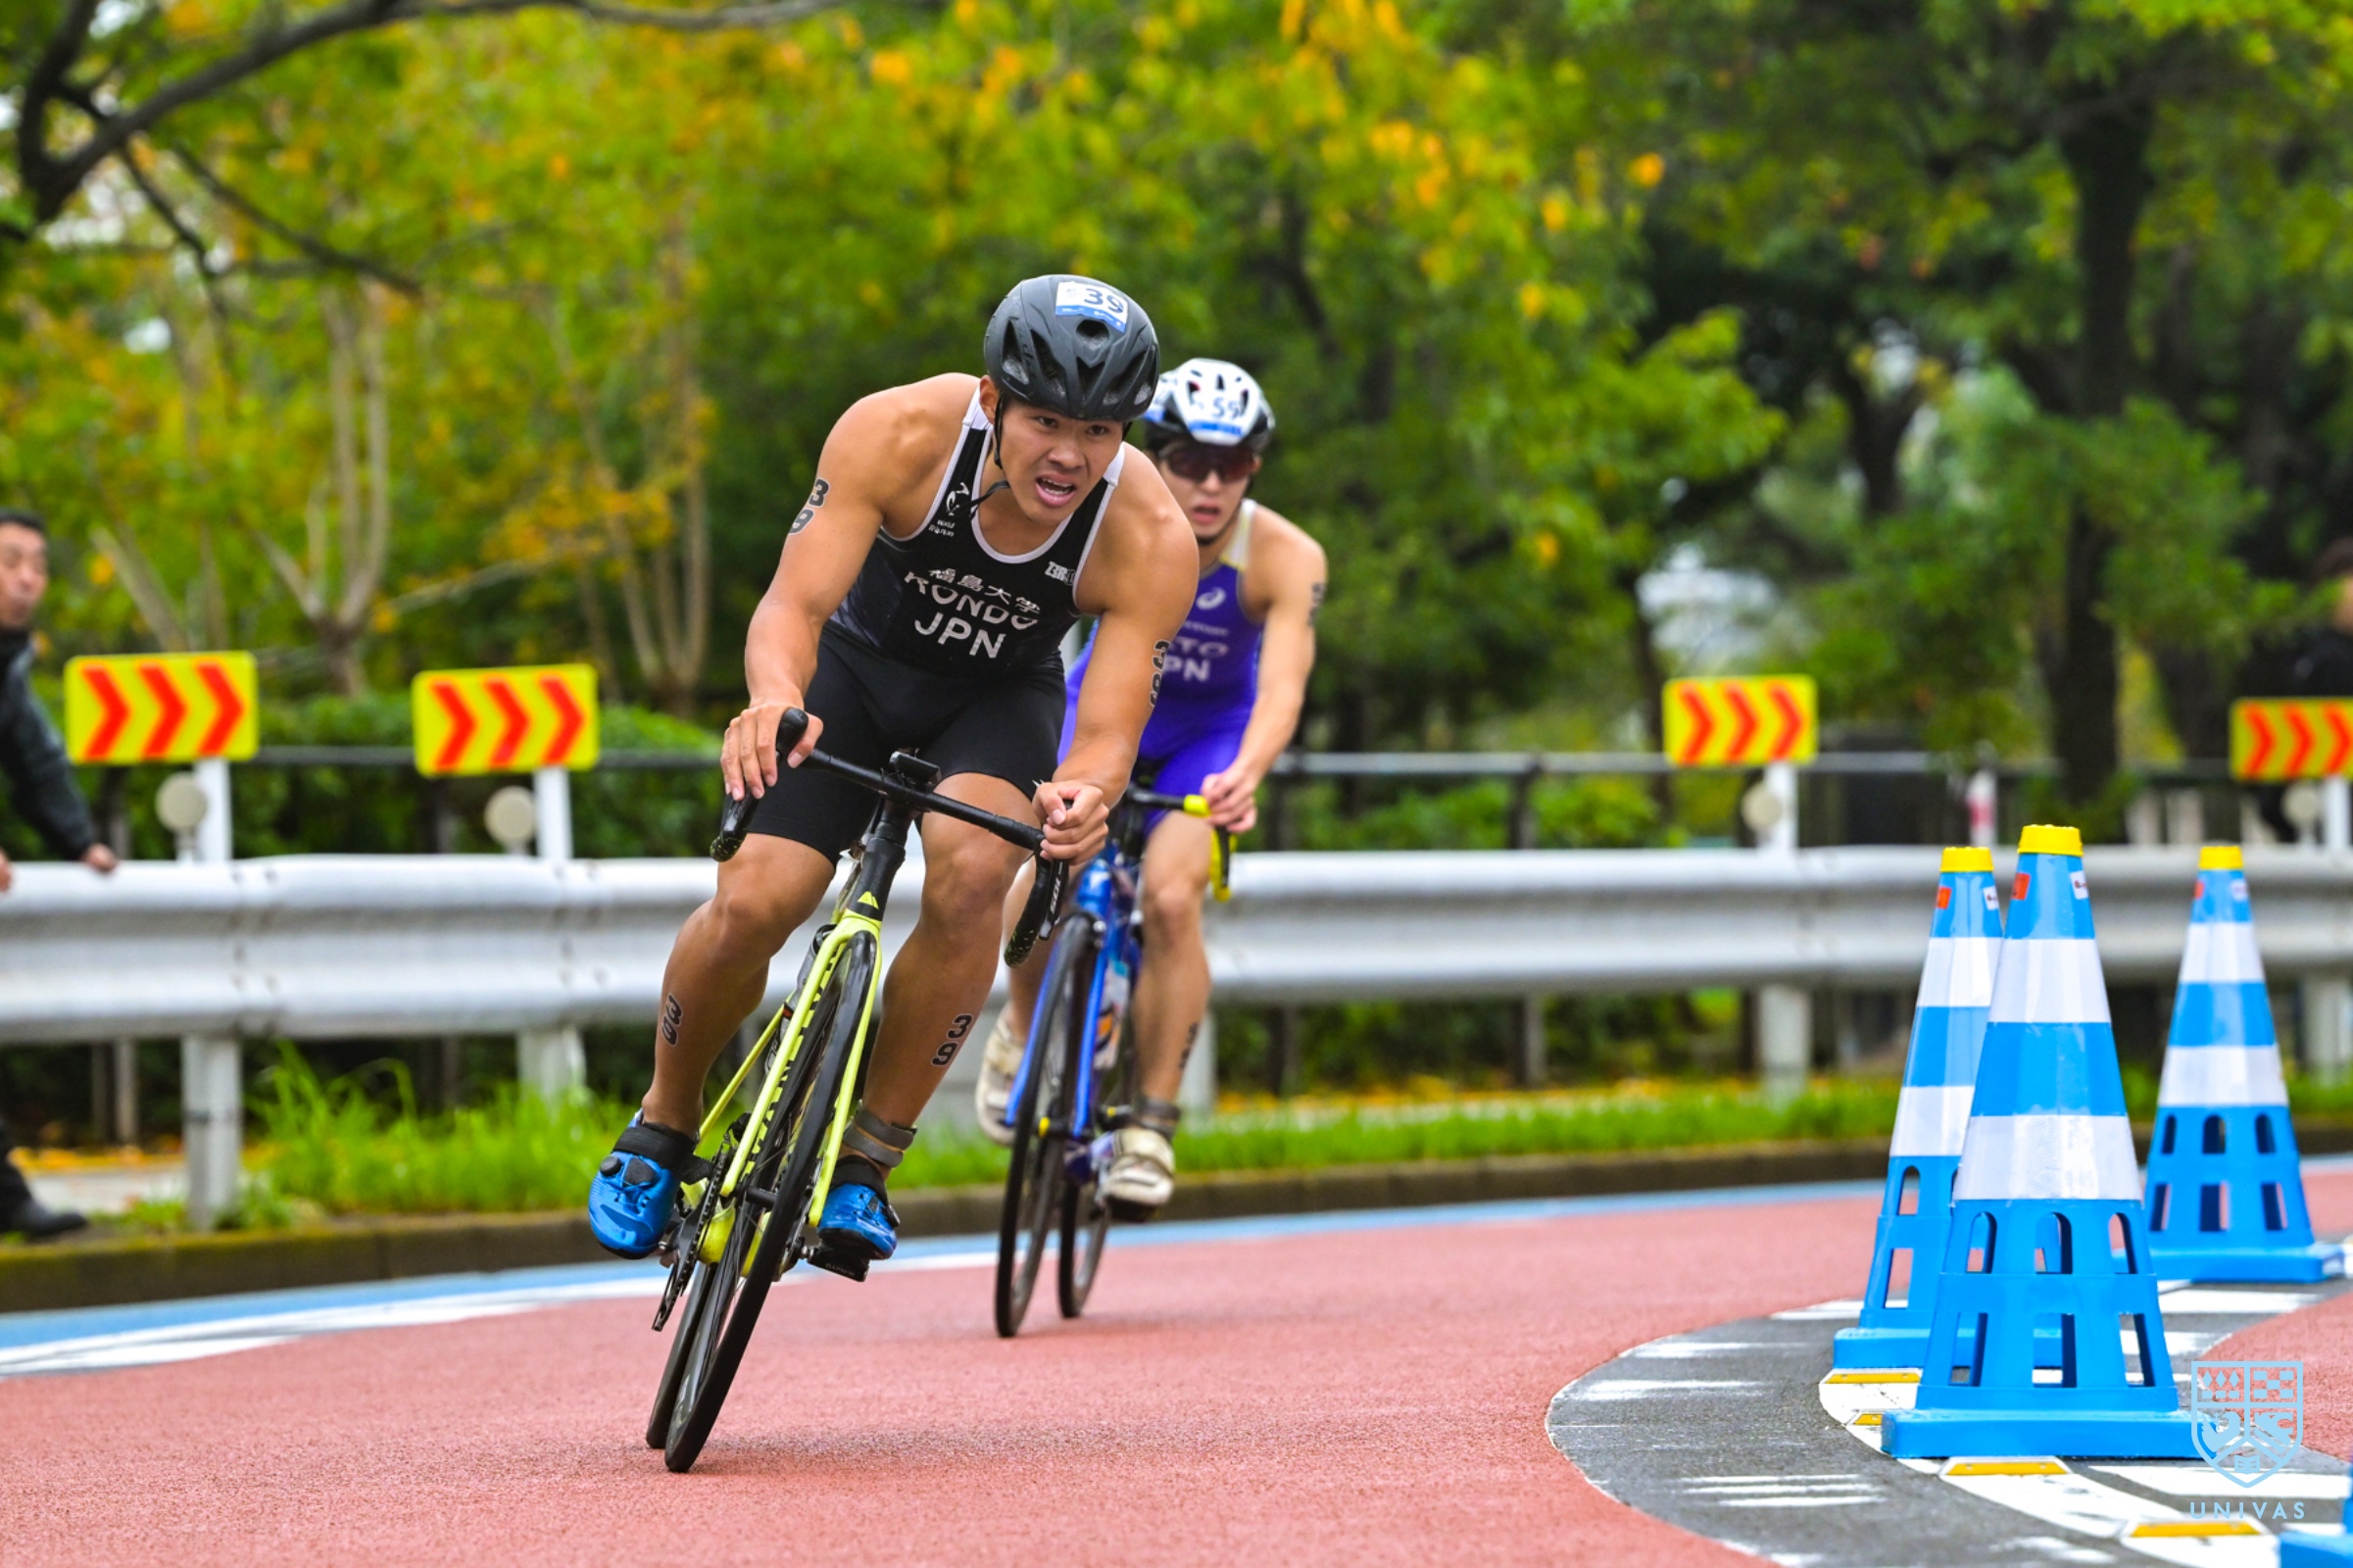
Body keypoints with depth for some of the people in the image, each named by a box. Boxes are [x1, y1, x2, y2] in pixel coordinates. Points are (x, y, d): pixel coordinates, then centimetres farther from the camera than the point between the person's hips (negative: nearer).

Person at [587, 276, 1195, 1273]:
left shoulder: (1151, 540, -29)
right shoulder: (899, 434, -31)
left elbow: (1106, 734, -31)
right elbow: (793, 603, -34)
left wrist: (1083, 798, -55)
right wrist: (774, 699, -56)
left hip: (998, 700, 0)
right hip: (857, 667, 0)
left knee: (970, 872, -31)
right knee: (751, 903, -20)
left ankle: (865, 1162, -15)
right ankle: (664, 1125, 9)